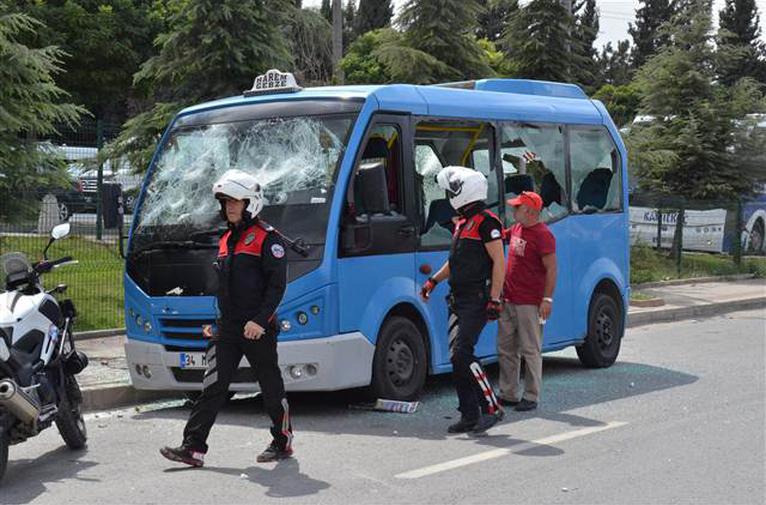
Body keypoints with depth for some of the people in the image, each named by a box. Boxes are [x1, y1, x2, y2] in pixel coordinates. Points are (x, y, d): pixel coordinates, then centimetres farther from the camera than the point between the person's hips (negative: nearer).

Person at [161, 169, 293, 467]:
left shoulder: (267, 238, -7)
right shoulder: (226, 240, 18)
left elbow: (277, 285, -13)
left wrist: (260, 320, -21)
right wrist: (218, 324, 21)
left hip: (258, 329, -7)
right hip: (227, 330, 7)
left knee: (271, 387, 5)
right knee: (212, 388, 0)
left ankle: (283, 442, 20)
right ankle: (193, 447, -3)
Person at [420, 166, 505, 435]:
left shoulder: (487, 222, -10)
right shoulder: (462, 222, 18)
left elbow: (498, 262, -14)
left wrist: (494, 299, -18)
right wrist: (434, 280, 25)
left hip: (478, 299, -9)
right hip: (458, 299, 9)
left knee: (462, 354, -16)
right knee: (457, 357, 6)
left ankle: (492, 407, -6)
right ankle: (470, 415, 12)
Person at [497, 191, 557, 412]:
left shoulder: (543, 235, -14)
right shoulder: (516, 229, 12)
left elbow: (551, 269, -15)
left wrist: (547, 299, -19)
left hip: (530, 304, -9)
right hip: (508, 300, 9)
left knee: (530, 351, -1)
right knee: (506, 350, 12)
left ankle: (531, 397, 6)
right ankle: (508, 394, 20)